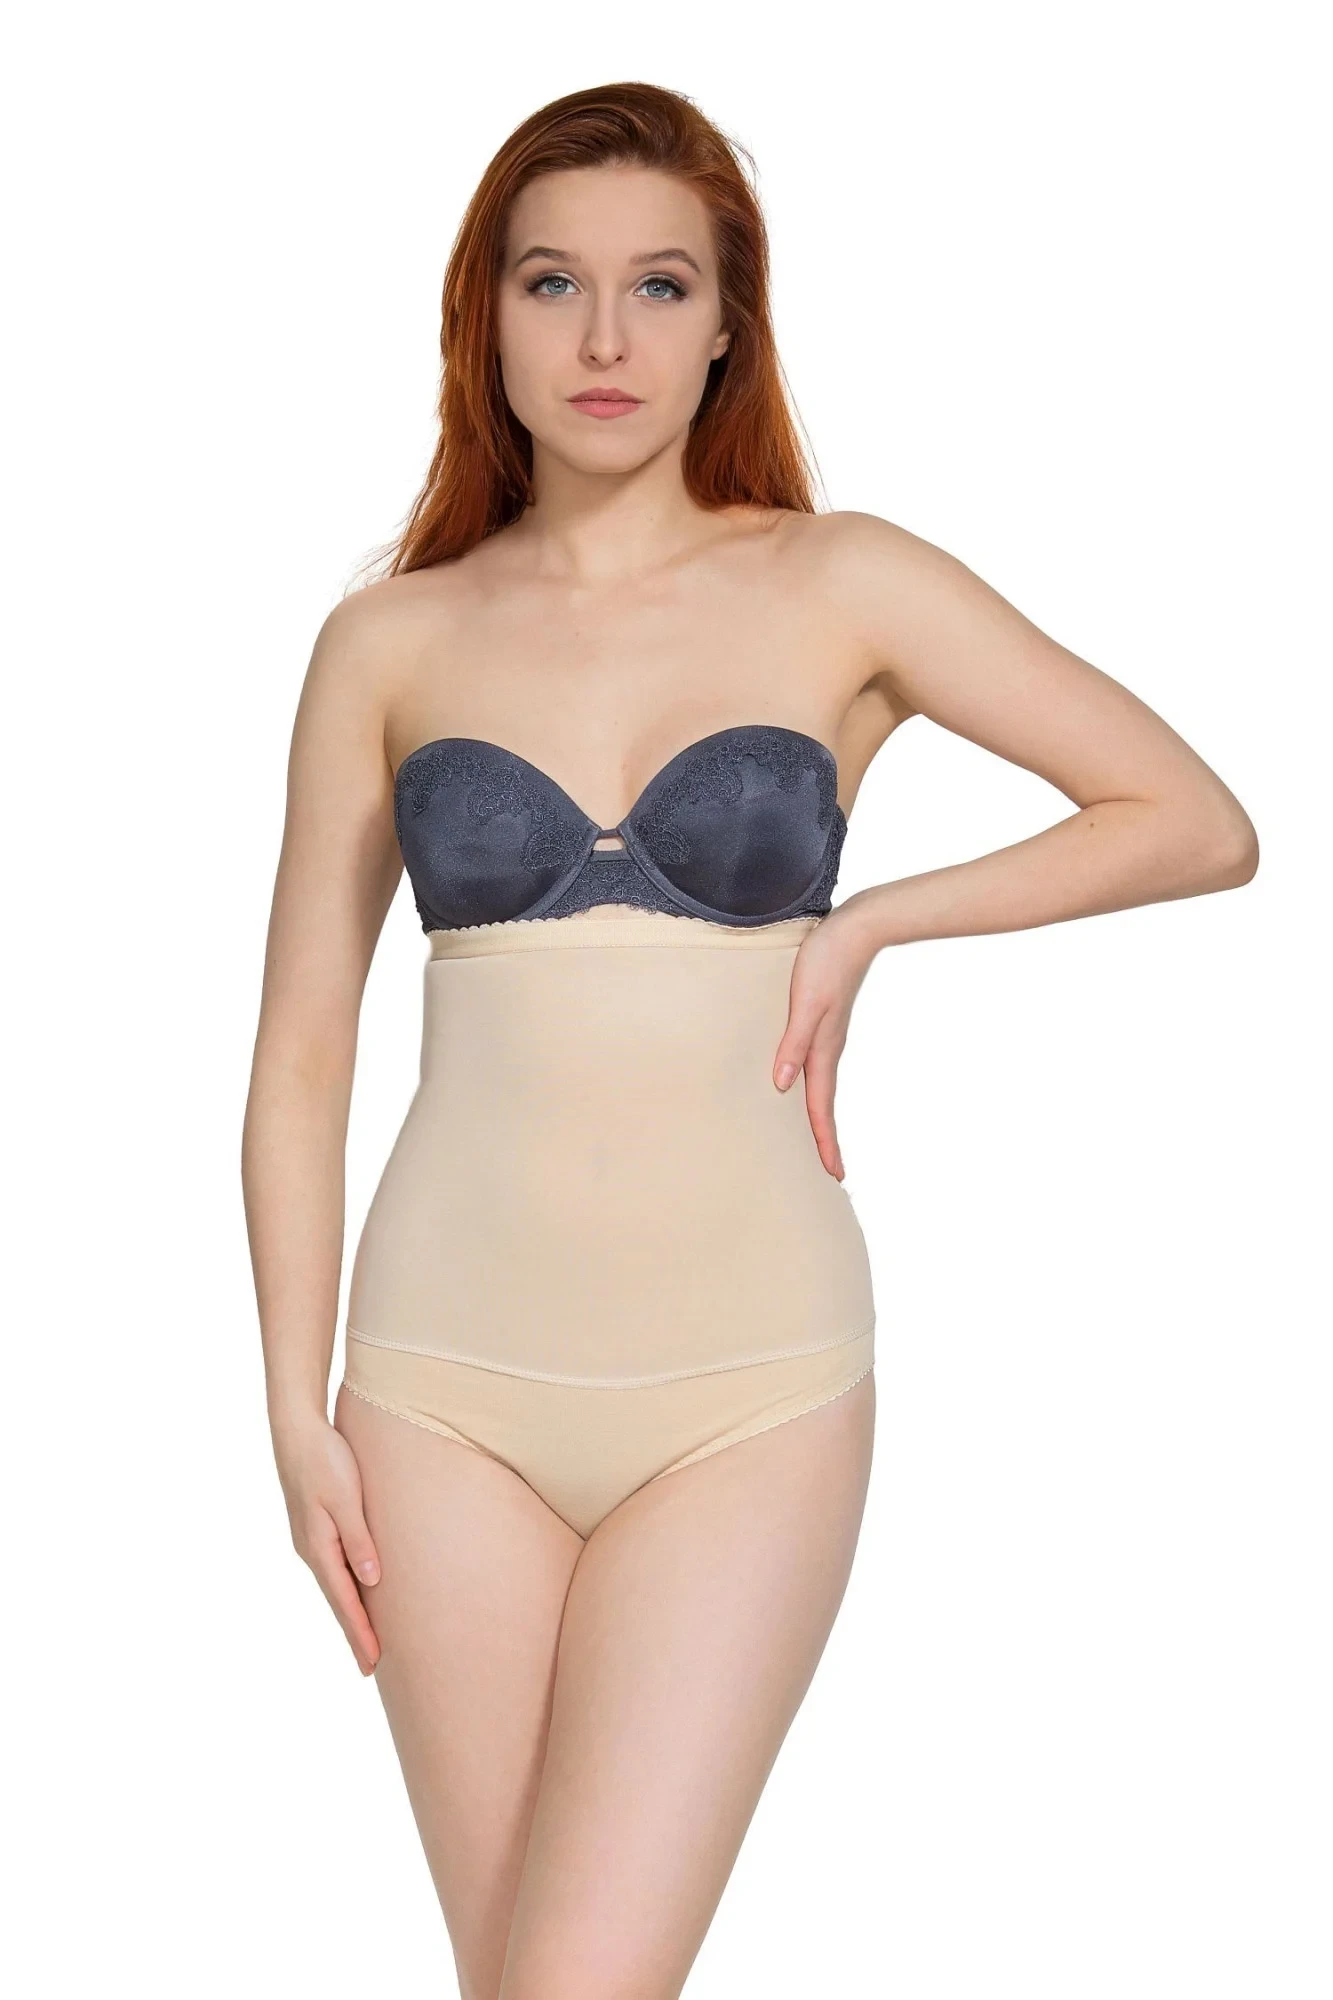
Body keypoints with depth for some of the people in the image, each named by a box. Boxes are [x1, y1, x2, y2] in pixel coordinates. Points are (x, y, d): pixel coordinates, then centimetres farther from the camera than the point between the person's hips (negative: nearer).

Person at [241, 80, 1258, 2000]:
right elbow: (300, 1056, 7)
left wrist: (873, 920, -4)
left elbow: (1203, 824, 4)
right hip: (453, 1378, 2)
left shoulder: (844, 590, 1)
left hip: (748, 1381, -1)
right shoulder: (393, 639, 4)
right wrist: (301, 1412, 2)